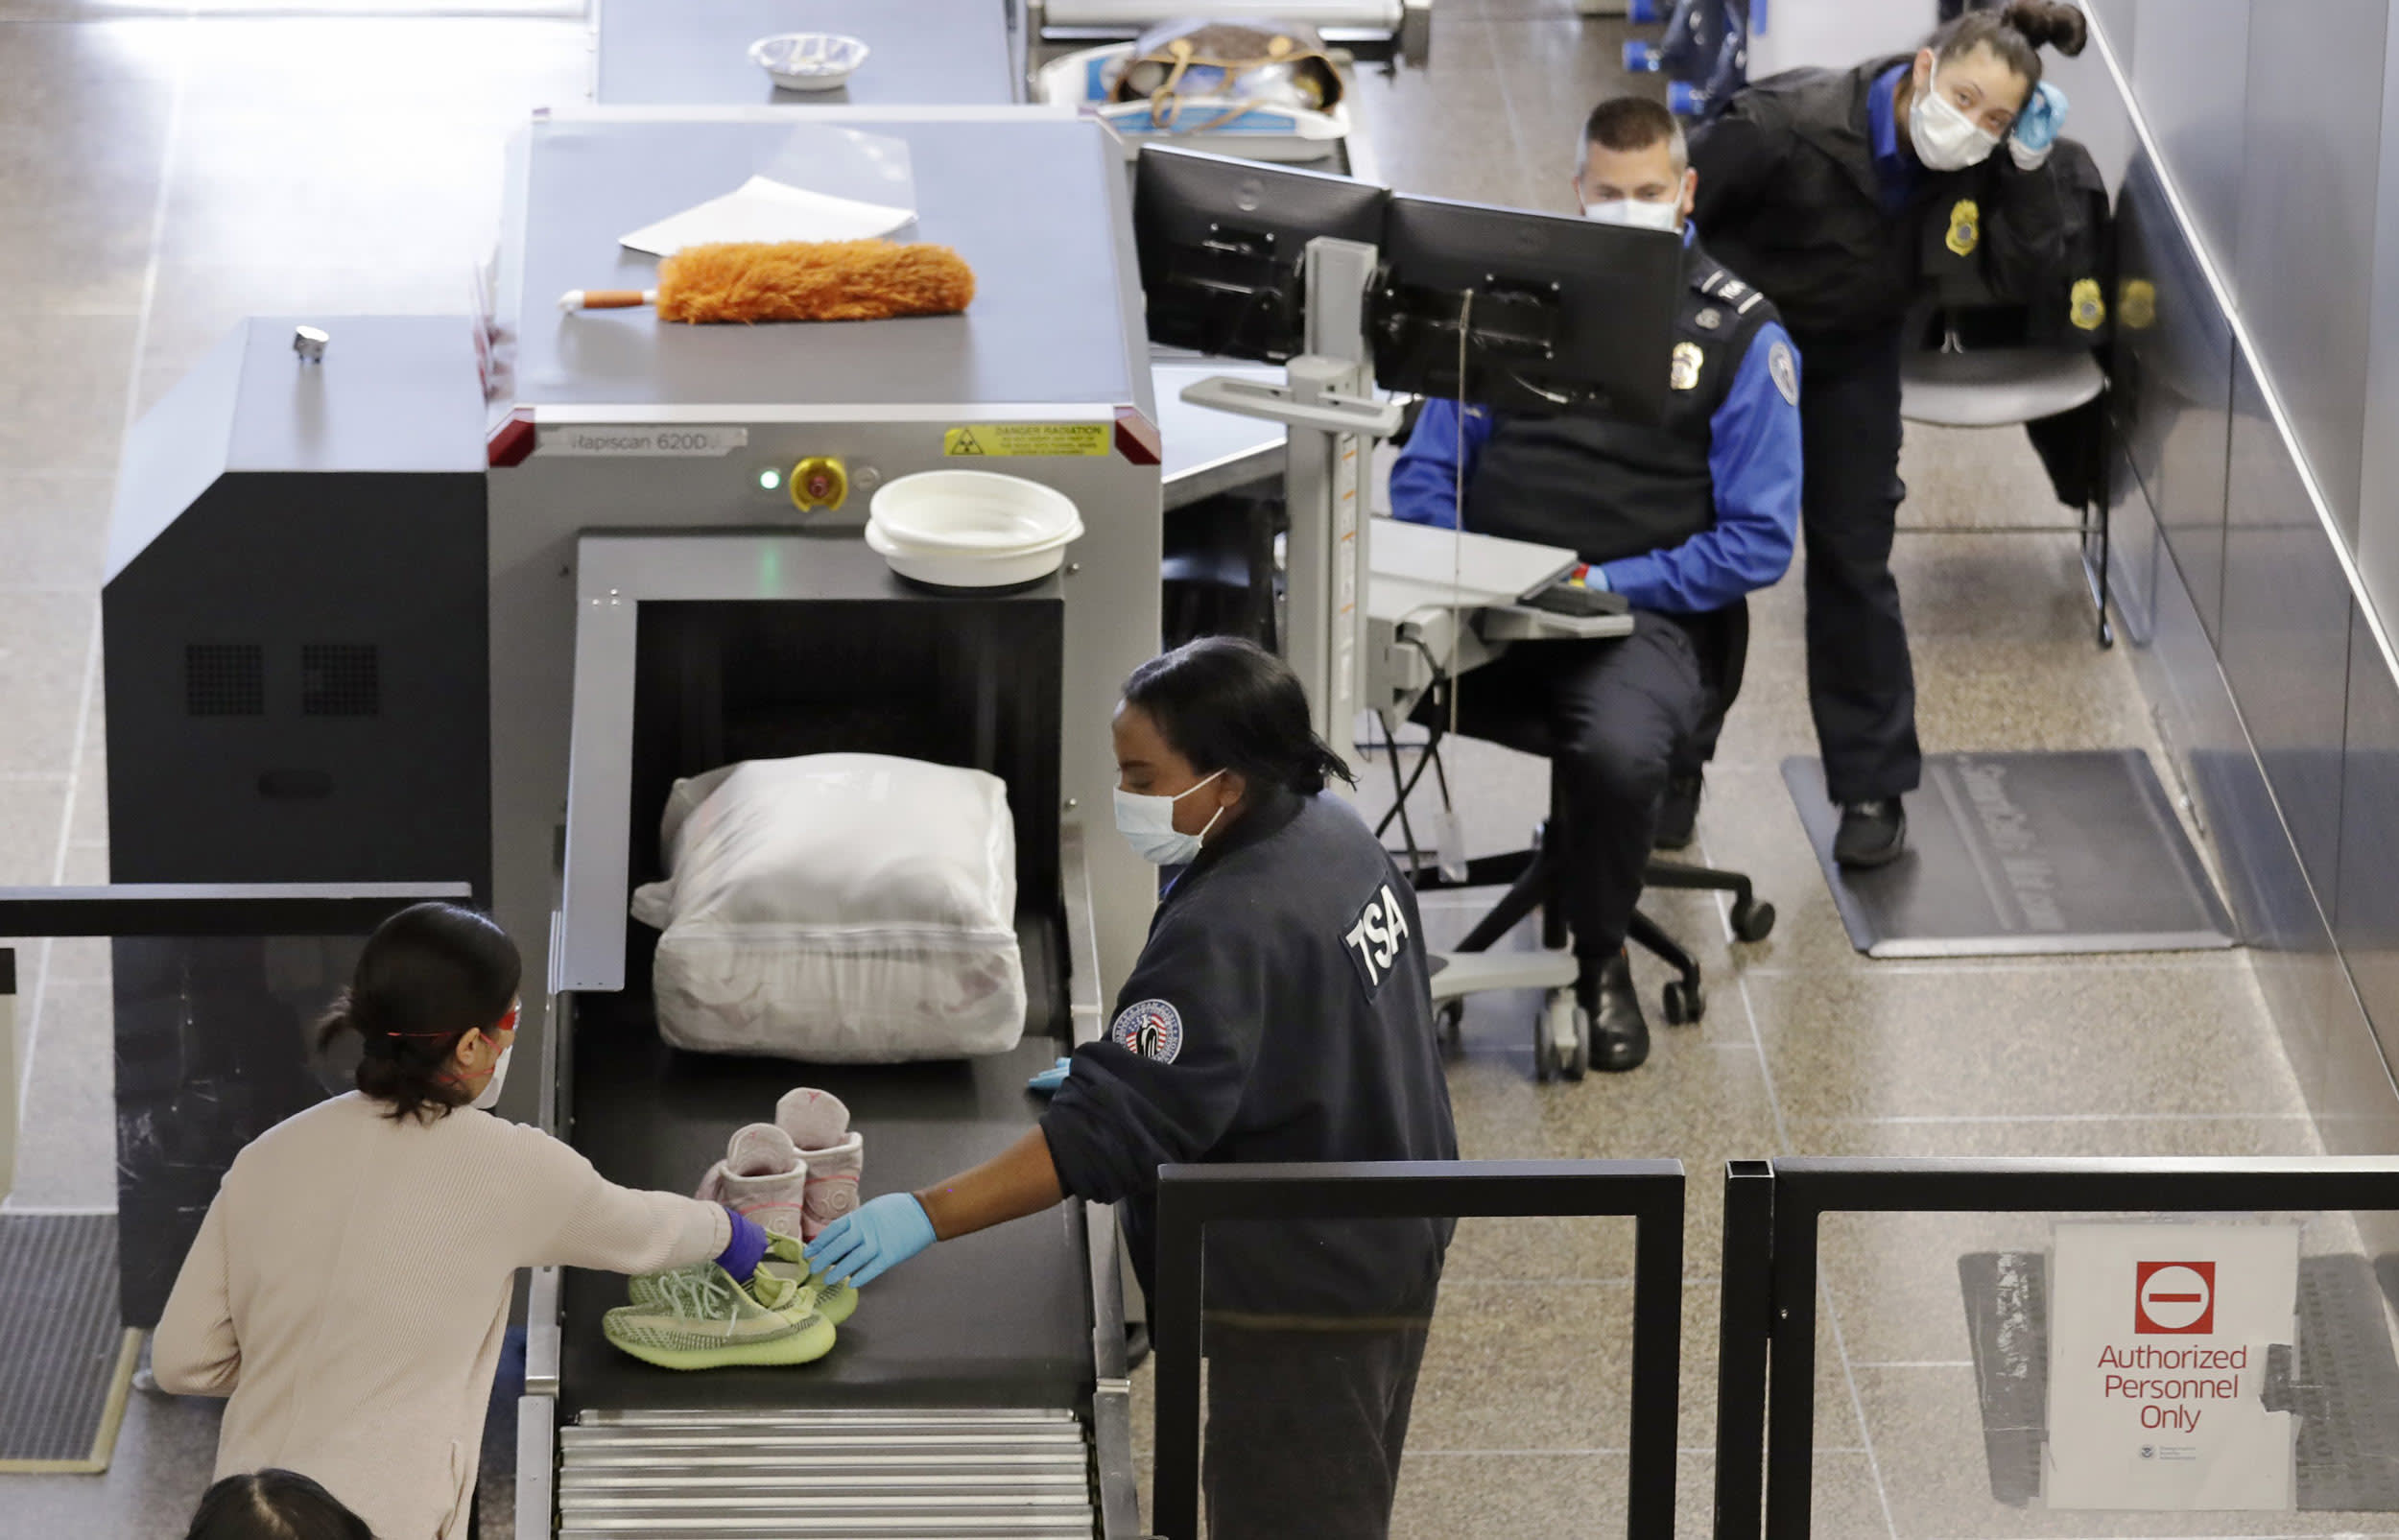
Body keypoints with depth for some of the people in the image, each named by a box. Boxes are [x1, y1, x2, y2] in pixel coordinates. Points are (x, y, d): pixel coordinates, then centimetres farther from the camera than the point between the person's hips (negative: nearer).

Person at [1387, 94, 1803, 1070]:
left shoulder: (1739, 333, 5)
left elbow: (1757, 541, -1)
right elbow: (1424, 471, 18)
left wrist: (1601, 584, -11)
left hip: (1640, 612, -3)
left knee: (1619, 748, -38)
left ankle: (1599, 956, -6)